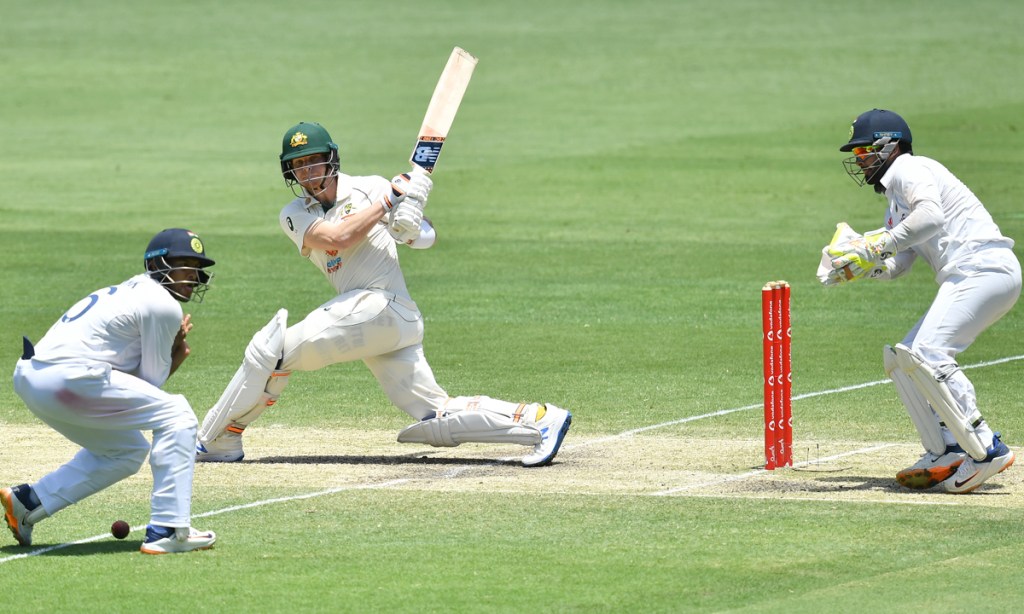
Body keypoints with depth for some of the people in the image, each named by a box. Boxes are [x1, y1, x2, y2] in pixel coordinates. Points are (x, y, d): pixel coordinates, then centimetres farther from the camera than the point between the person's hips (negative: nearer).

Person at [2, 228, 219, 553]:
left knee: (127, 451, 25)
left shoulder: (129, 292, 27)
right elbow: (151, 381, 2)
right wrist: (174, 353, 18)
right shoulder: (164, 305, -3)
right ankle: (167, 532, -11)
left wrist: (172, 355, 14)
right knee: (176, 417, -4)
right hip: (71, 377, -10)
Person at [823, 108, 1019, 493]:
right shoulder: (896, 200, 29)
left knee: (928, 354, -24)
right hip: (965, 279, 11)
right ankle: (947, 453, 5)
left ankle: (987, 449, -27)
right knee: (902, 359, 11)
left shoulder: (908, 169, -1)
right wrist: (857, 268, 3)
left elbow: (931, 215, -21)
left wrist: (880, 245, -19)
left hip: (984, 268, -11)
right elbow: (896, 266, 21)